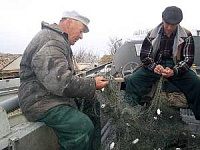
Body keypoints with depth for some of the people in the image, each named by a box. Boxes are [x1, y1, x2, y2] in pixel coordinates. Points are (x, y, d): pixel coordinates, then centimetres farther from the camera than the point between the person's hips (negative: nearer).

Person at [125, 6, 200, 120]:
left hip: (177, 68, 0)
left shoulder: (186, 36, -1)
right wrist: (154, 66, -22)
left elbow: (188, 59, -3)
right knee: (132, 81, -23)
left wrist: (174, 71, -24)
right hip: (155, 66, 1)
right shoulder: (152, 34, 0)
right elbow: (145, 55, 1)